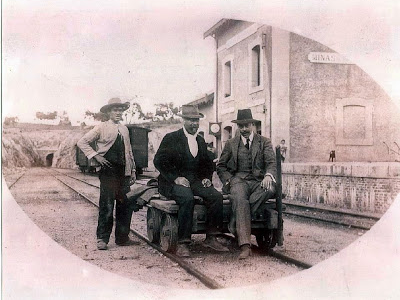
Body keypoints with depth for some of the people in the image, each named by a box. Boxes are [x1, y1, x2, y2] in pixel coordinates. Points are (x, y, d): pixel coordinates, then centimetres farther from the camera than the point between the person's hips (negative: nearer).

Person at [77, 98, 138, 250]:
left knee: (126, 205, 7)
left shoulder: (124, 129, 17)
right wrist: (96, 155, -11)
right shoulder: (101, 128, 0)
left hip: (123, 172, 6)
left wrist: (133, 171, 16)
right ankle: (102, 239, 5)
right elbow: (82, 142, -2)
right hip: (108, 172, -6)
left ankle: (122, 238, 17)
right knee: (106, 206, -5)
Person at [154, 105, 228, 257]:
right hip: (173, 182, -5)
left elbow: (207, 163, 27)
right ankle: (182, 243, -31)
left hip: (195, 181, 5)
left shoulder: (201, 141, 18)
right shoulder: (171, 138, 1)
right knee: (187, 198, -36)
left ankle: (211, 238, -13)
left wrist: (206, 177, 5)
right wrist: (175, 178, -19)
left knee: (216, 196, -20)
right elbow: (159, 160, -8)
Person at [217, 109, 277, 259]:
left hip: (258, 181, 1)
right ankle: (244, 246, -43)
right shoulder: (231, 143, 16)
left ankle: (234, 225, -31)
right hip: (238, 180, -1)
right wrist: (229, 180, -3)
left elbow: (271, 163, 1)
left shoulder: (264, 142, 14)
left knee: (270, 189, -35)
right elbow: (220, 166, 17)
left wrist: (268, 175, -22)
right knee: (239, 198, -35)